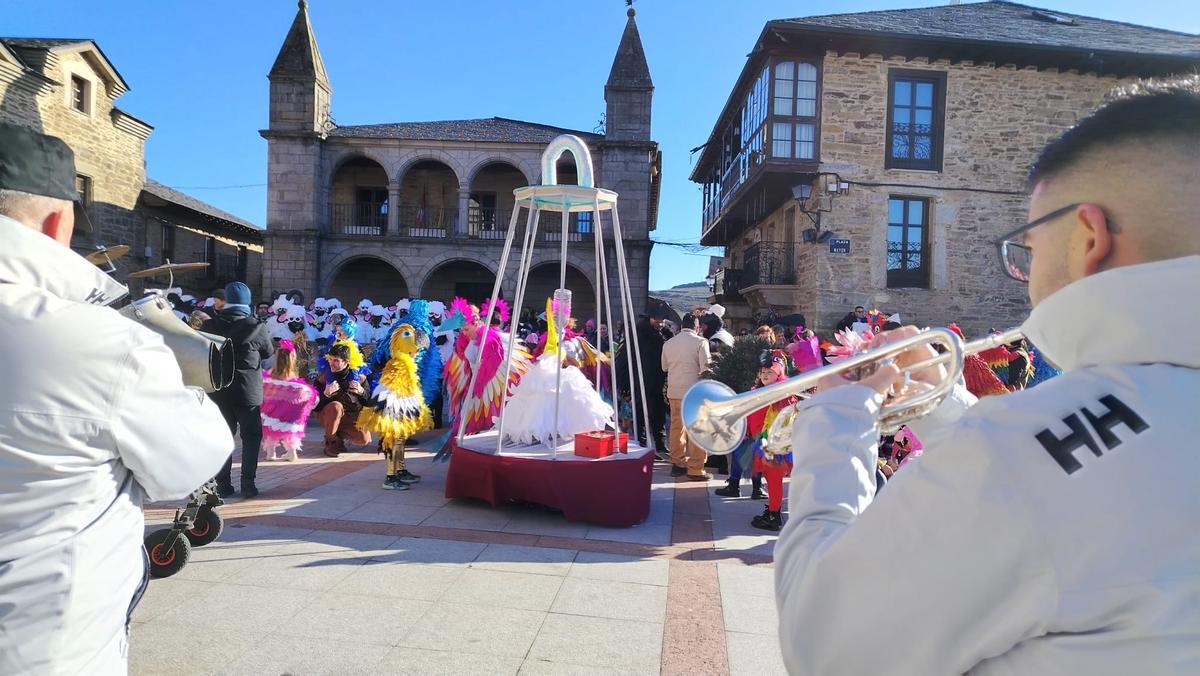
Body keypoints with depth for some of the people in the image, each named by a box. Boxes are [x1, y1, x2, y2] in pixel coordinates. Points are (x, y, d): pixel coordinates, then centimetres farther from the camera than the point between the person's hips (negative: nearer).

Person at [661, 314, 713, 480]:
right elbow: (705, 367, -13)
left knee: (676, 427, 13)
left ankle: (677, 463, 20)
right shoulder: (700, 342, -7)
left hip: (674, 390, 5)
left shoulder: (668, 343, 8)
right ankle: (695, 469, 2)